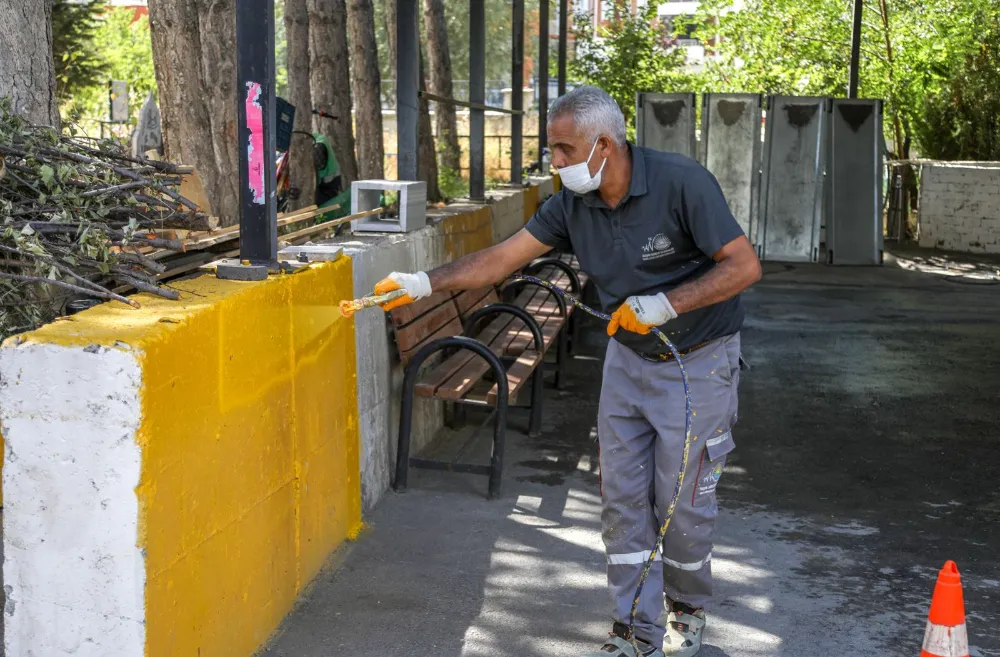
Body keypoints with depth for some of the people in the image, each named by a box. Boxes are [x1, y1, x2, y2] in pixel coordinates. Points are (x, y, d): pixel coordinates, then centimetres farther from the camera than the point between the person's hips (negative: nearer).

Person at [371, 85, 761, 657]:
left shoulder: (682, 183, -24)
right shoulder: (574, 204, -6)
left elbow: (745, 266, -23)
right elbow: (503, 257, -3)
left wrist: (665, 304, -28)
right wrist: (426, 283, -11)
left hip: (698, 361, -5)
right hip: (628, 357, 6)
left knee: (683, 502, 2)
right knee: (623, 498, 5)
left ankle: (687, 611, 28)